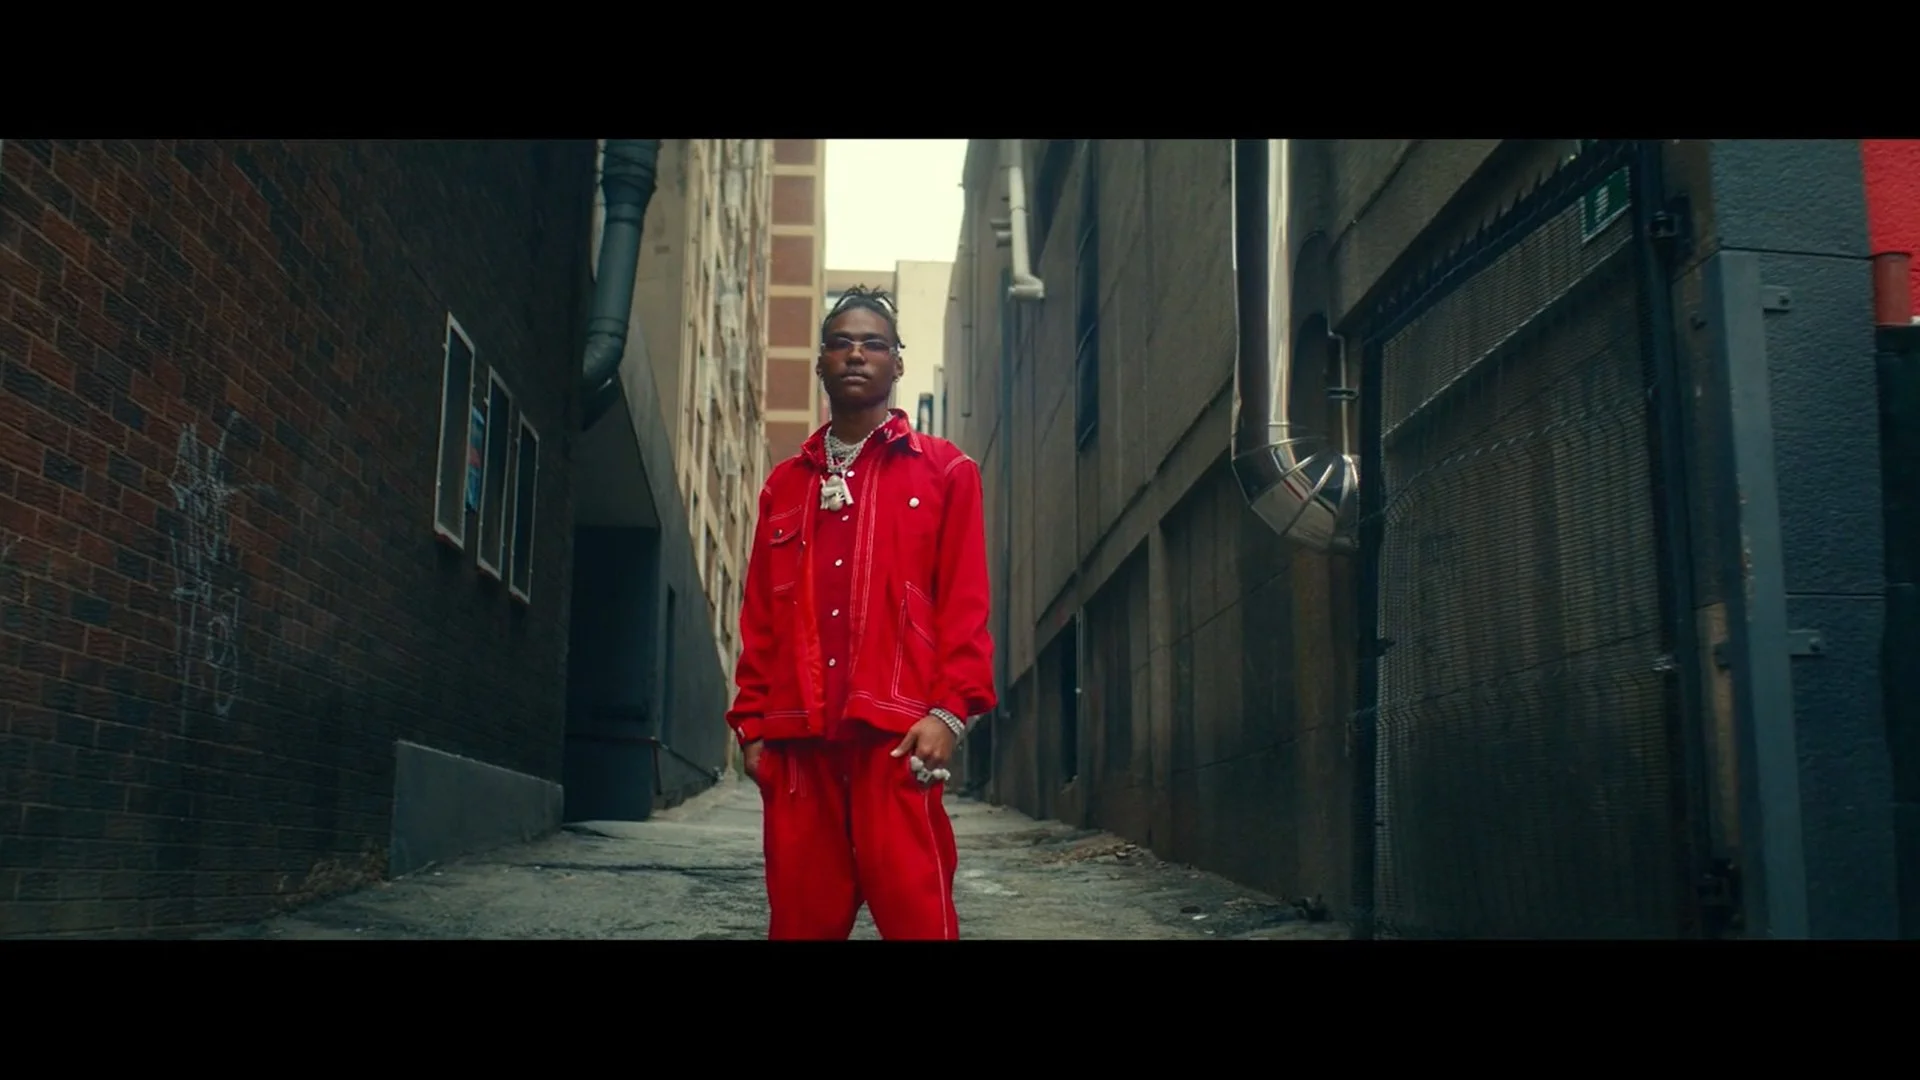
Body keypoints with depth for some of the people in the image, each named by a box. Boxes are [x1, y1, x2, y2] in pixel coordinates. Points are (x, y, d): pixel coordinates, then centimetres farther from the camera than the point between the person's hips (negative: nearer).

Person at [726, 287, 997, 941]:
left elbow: (966, 604, 2)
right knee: (801, 919, 5)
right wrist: (751, 720, 8)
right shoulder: (785, 484, 20)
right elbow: (759, 617, 17)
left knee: (916, 913, -8)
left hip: (897, 734, -3)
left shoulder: (944, 471, 10)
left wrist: (949, 710, -9)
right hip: (796, 738, 4)